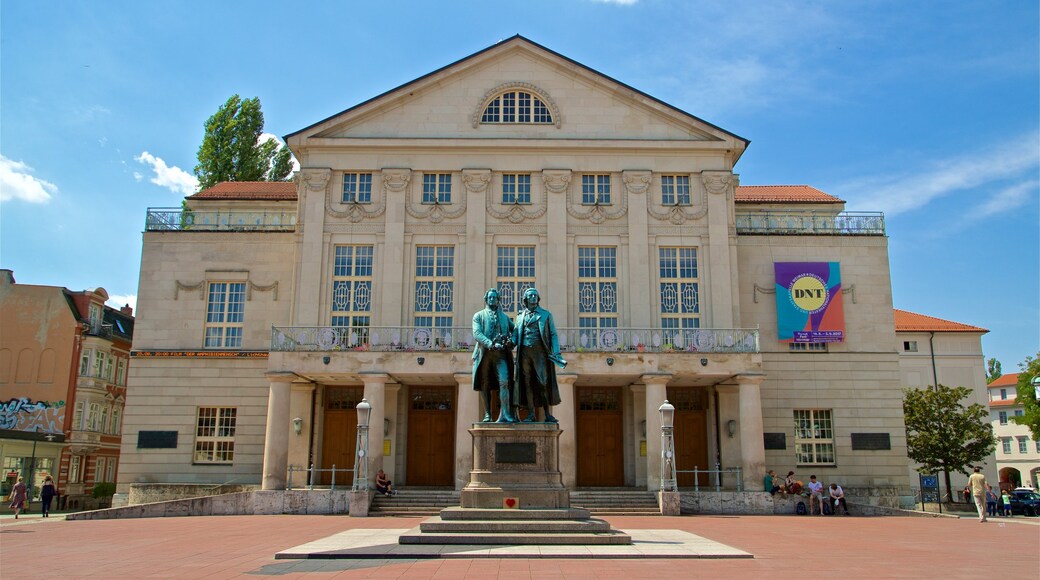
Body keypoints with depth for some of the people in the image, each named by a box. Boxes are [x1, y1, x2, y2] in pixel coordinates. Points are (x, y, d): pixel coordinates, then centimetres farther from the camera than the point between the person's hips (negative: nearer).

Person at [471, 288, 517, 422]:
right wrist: (491, 344, -18)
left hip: (500, 354, 1)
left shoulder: (504, 316, 21)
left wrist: (511, 341, 0)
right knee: (485, 385, 2)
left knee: (504, 382, -15)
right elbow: (477, 334, -4)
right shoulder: (479, 315, 11)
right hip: (484, 353, -1)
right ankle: (487, 415, 9)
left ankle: (505, 414, -17)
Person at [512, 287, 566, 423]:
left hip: (540, 351, -2)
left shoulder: (546, 314, 11)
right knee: (527, 383, 1)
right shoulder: (520, 316, 18)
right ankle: (531, 414, 5)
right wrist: (510, 343, -8)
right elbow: (516, 334, 15)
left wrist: (557, 353, -5)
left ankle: (547, 415, -3)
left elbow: (553, 334, 6)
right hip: (524, 352, 2)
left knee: (543, 383, -7)